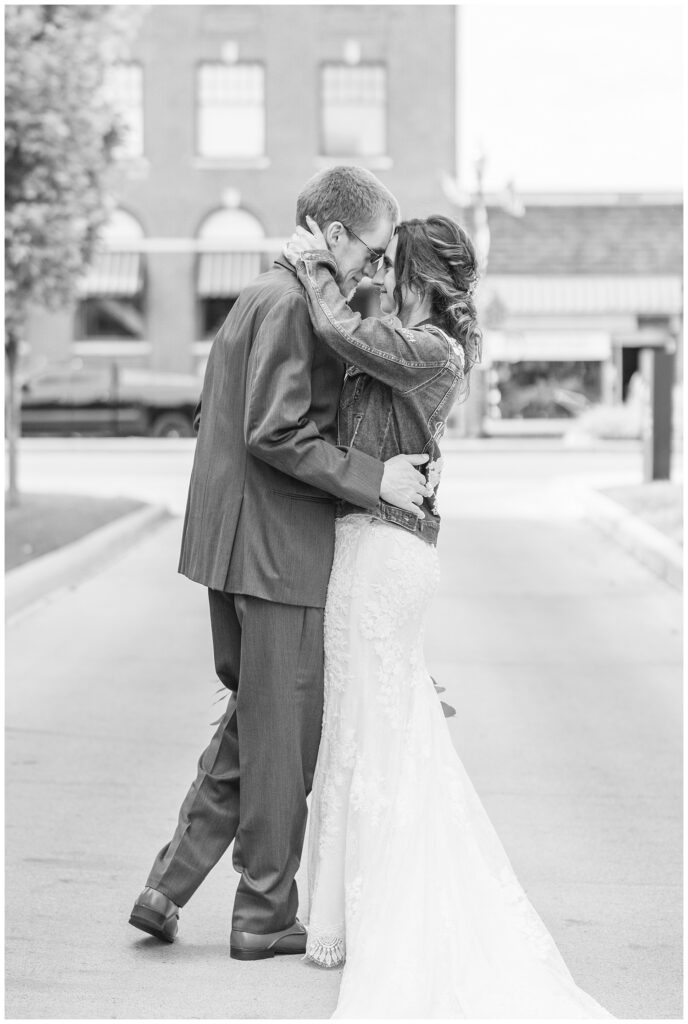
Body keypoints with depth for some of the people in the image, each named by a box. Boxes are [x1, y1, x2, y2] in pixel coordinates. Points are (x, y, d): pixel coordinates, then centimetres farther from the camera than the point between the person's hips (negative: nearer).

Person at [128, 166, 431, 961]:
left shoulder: (261, 297, 17)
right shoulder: (290, 303, -15)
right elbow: (276, 433, -23)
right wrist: (372, 477, -18)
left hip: (235, 543, 10)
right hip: (277, 547, -10)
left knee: (252, 724, 18)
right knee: (283, 737, 2)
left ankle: (168, 887, 16)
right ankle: (266, 916, 14)